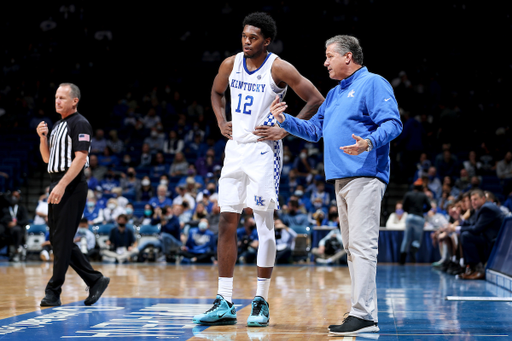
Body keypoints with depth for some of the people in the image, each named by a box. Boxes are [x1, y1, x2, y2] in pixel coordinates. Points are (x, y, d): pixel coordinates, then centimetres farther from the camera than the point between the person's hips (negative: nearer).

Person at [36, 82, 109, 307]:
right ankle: (95, 280, 15)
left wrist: (62, 185, -24)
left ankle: (53, 291, -3)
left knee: (62, 239, -7)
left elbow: (80, 158, -17)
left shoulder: (80, 124, -8)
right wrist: (43, 138, 5)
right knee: (58, 240, 9)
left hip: (71, 185, -10)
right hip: (58, 185, 10)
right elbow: (47, 158, 23)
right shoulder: (57, 125, 20)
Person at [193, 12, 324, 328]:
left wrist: (285, 130, -13)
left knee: (265, 225, -4)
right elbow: (217, 93, 26)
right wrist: (221, 122, 10)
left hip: (263, 150, -5)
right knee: (227, 224, 2)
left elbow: (316, 101, -10)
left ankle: (261, 302, 3)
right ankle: (225, 304, 6)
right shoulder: (230, 64, 5)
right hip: (235, 149, 6)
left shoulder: (279, 68, -10)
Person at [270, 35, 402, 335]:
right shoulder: (335, 94, 24)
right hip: (342, 179, 10)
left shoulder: (373, 84, -4)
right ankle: (363, 313, 14)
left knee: (362, 245, -15)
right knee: (352, 248, 10)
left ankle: (364, 315, -18)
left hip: (365, 177, -10)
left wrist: (370, 142, -32)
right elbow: (314, 130, 29)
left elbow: (393, 124, -15)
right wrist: (285, 120, 17)